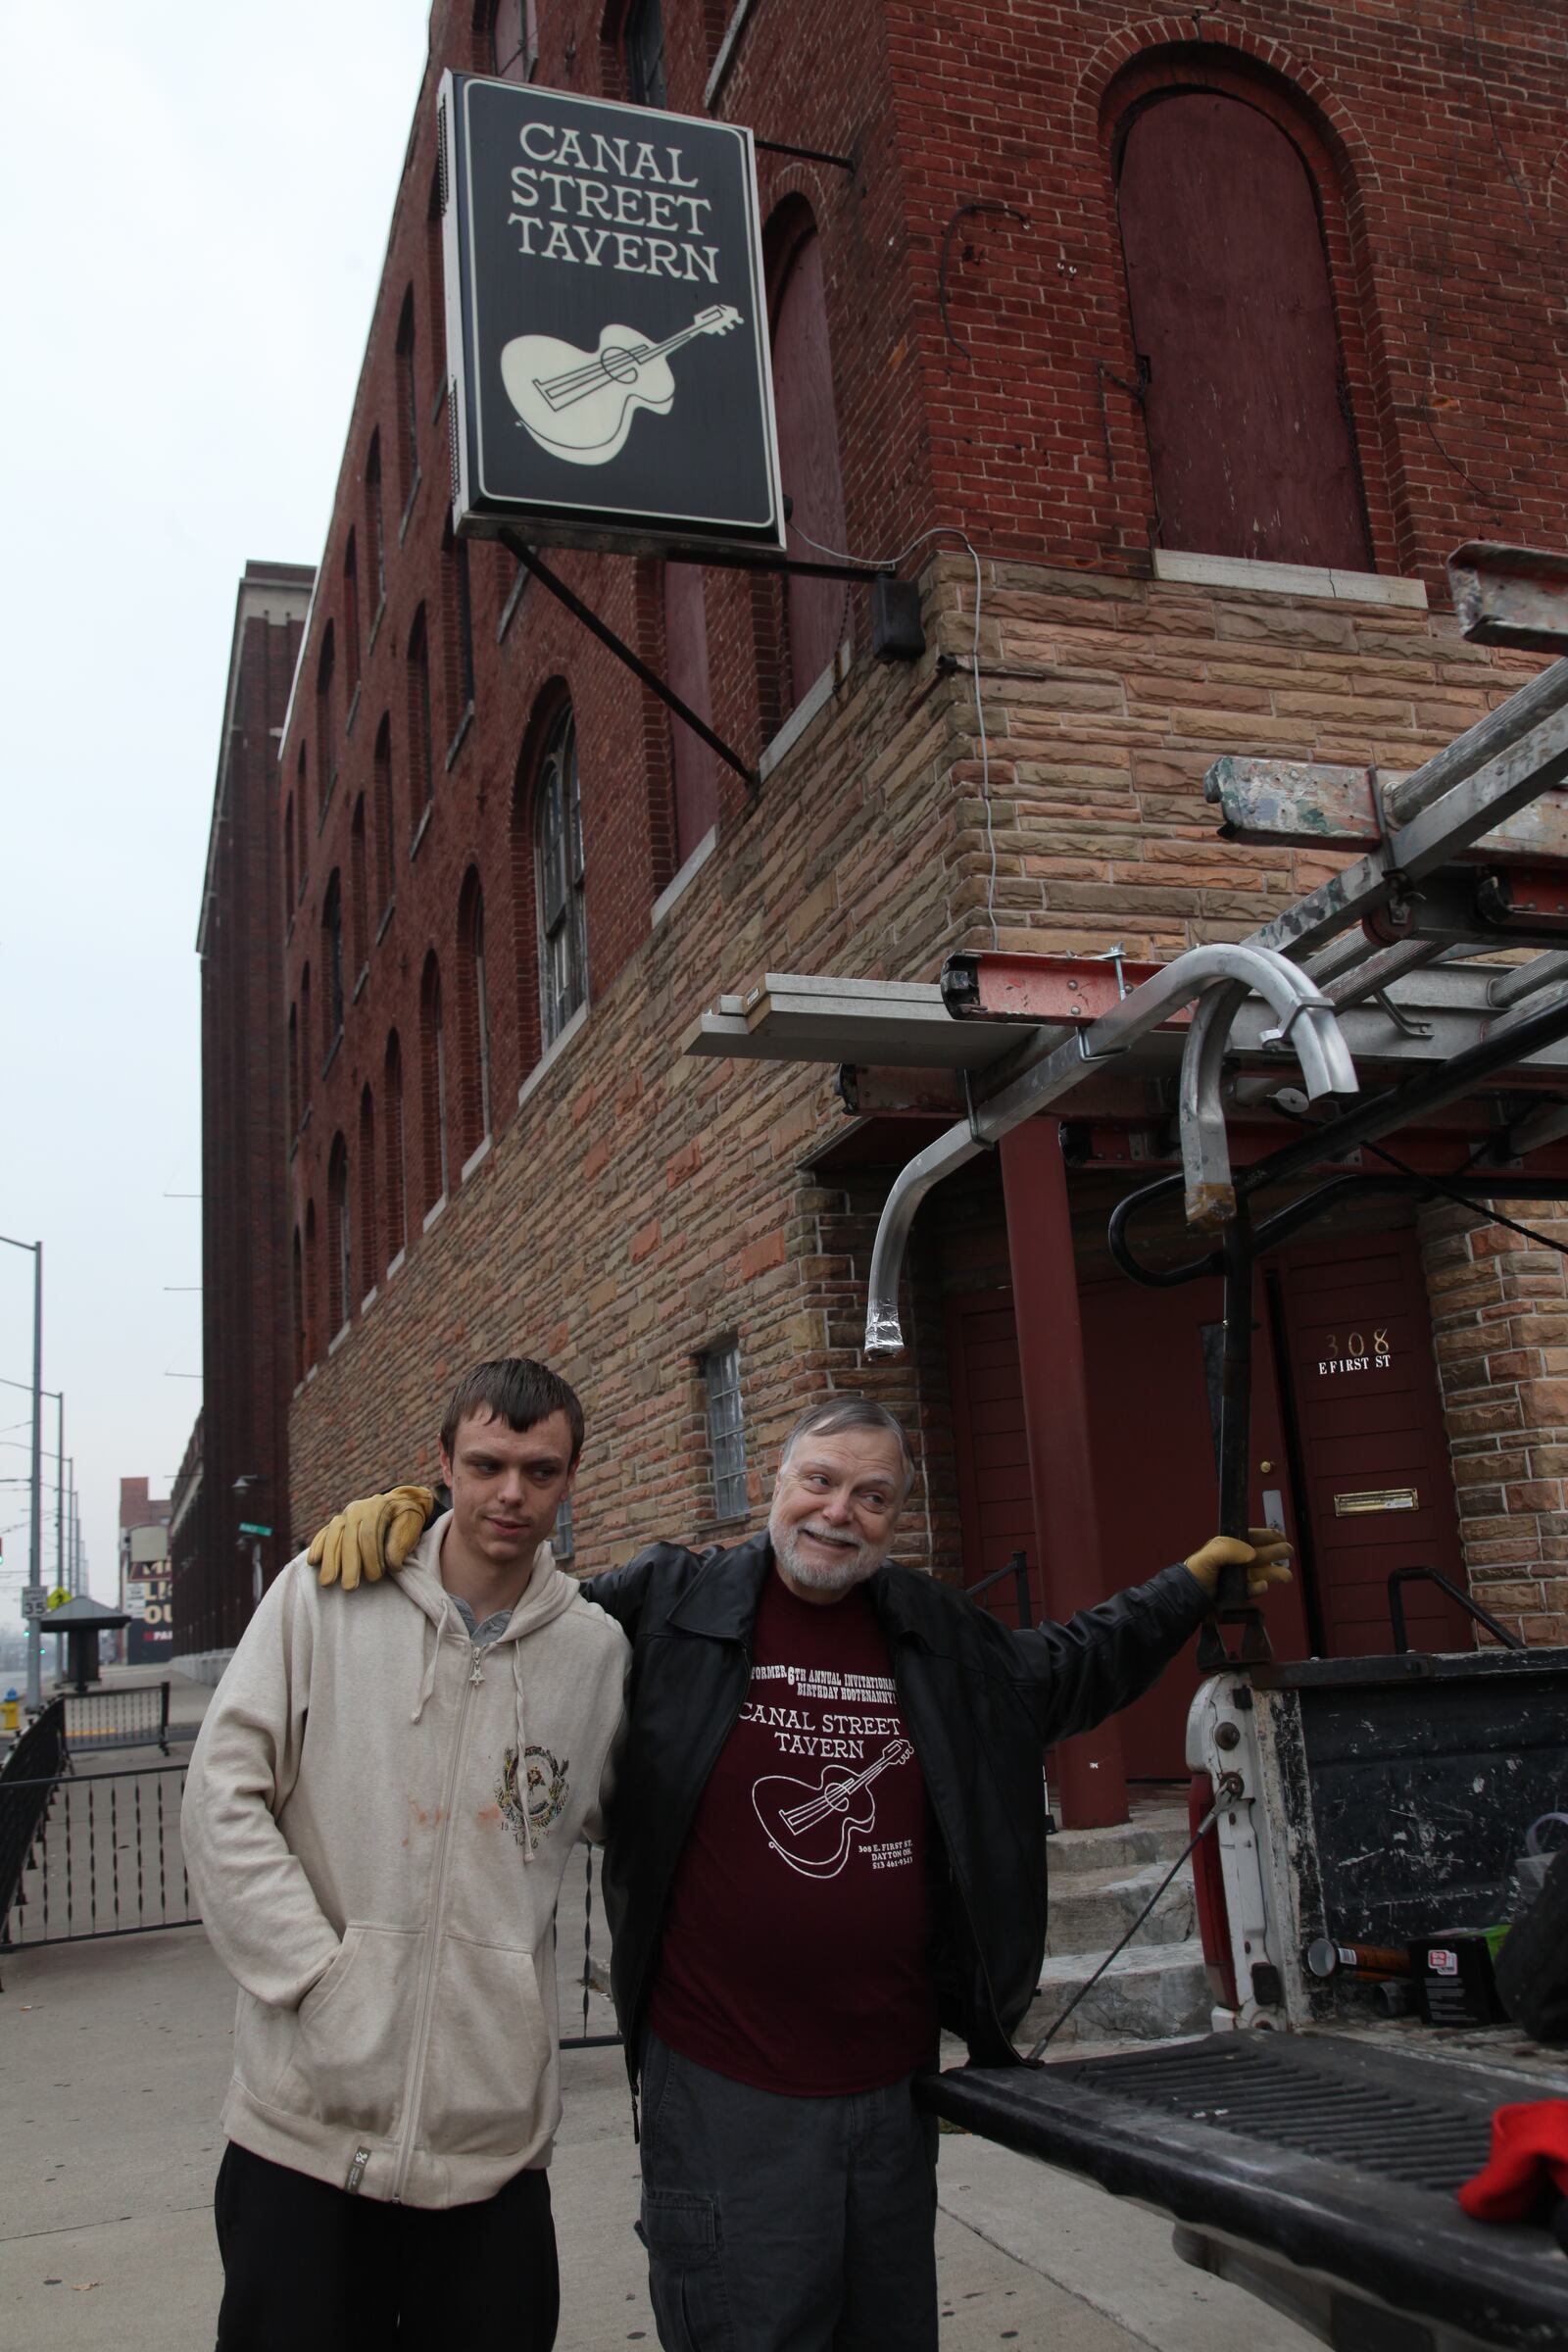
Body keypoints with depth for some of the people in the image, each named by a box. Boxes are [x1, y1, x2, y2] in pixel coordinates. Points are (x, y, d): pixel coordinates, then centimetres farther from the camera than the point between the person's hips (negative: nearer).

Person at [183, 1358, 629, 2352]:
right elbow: (222, 1796, -5)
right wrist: (317, 1972, -11)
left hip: (493, 2132, 2)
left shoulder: (597, 1648, 2)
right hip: (307, 2121, -1)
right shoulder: (326, 1596, -2)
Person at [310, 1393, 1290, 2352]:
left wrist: (1194, 1581, 23)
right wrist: (407, 1516, -12)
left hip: (894, 2086, 5)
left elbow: (1066, 1673, 23)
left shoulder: (941, 1636, 7)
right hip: (728, 2097, -4)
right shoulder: (672, 1604, -6)